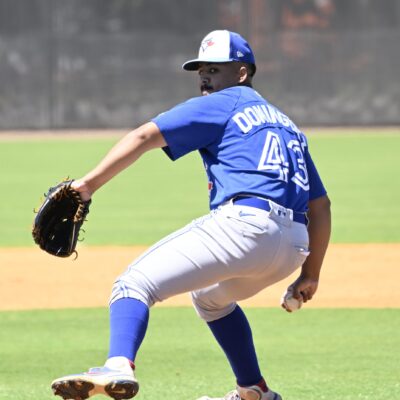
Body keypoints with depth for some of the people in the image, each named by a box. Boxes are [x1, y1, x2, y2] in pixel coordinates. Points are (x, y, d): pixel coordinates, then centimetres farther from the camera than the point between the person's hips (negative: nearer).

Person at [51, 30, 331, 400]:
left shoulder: (221, 105, 10)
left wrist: (89, 184, -10)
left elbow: (145, 137, -3)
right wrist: (310, 274, 33)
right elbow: (320, 205, 29)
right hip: (294, 244, 8)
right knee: (210, 296, 36)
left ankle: (119, 367, -40)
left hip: (244, 221, -8)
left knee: (134, 283, -13)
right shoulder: (286, 124, 31)